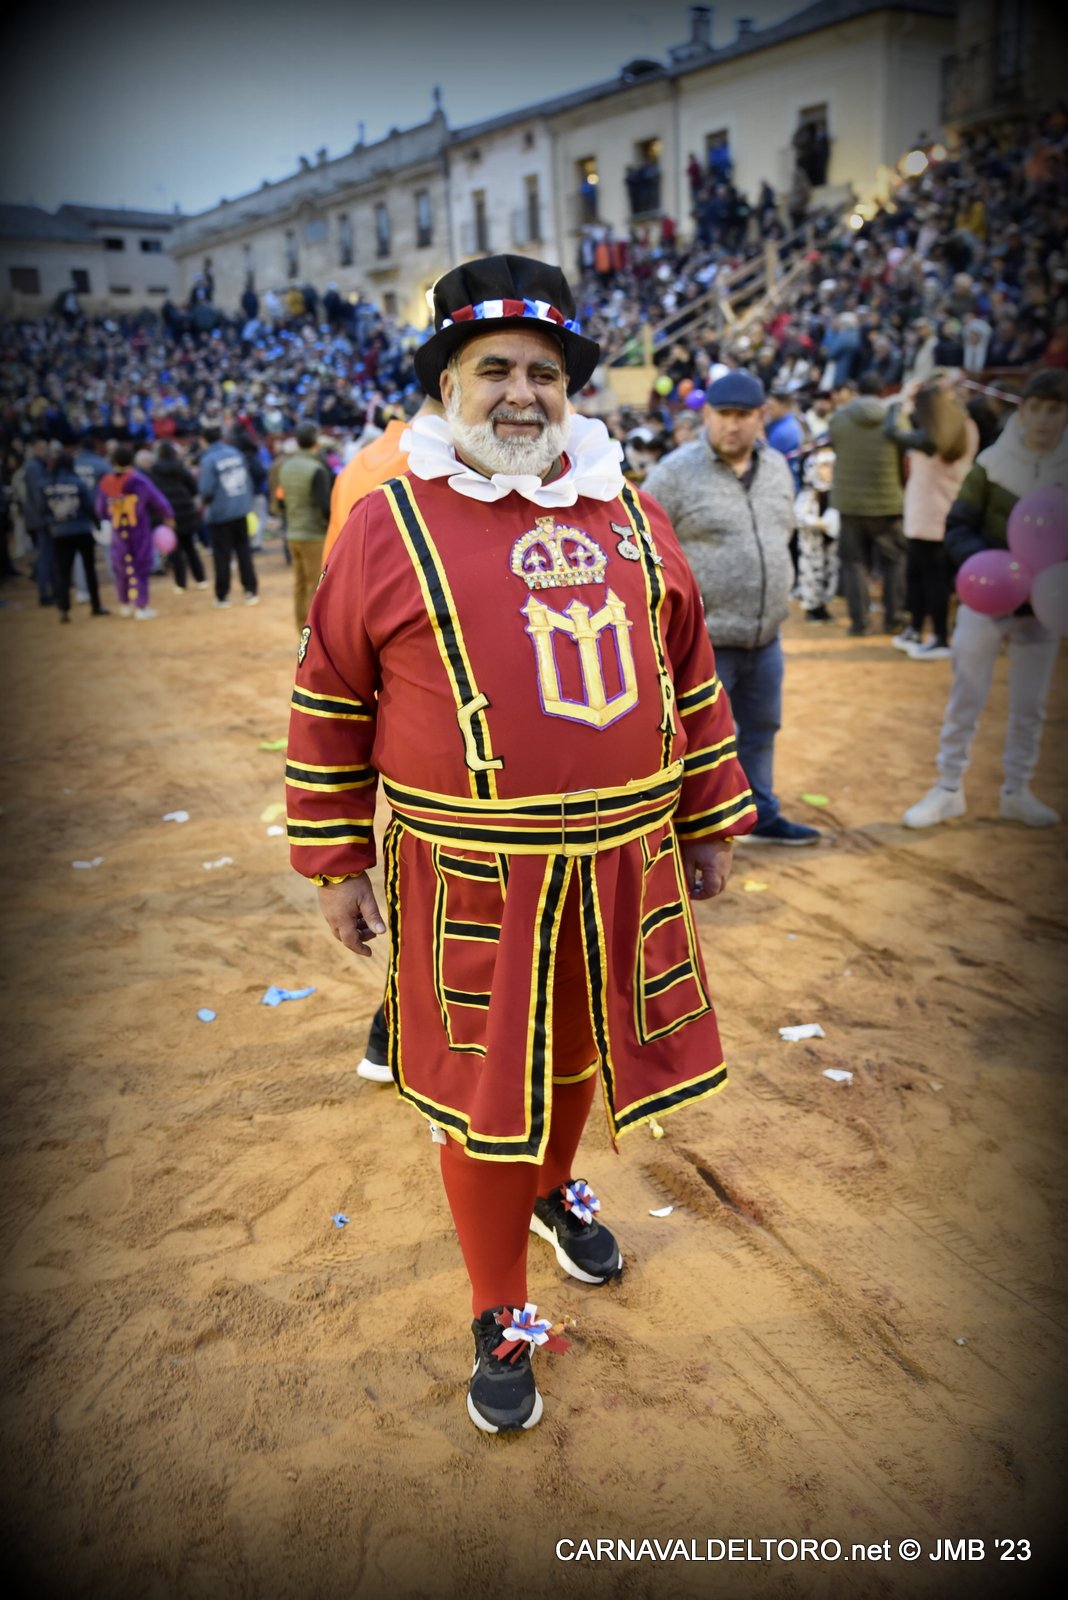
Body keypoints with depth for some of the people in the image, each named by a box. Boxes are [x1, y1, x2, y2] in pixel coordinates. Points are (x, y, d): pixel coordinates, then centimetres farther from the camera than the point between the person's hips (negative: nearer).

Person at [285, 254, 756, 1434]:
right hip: (471, 881, -4)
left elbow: (691, 679, 13)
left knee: (575, 1055, 22)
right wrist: (335, 865, -1)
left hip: (623, 867, 4)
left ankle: (556, 1191, 54)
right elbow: (329, 705, -1)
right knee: (484, 1093, 8)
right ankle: (500, 1321, 31)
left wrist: (709, 825, 14)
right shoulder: (390, 524, -5)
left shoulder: (632, 517, 7)